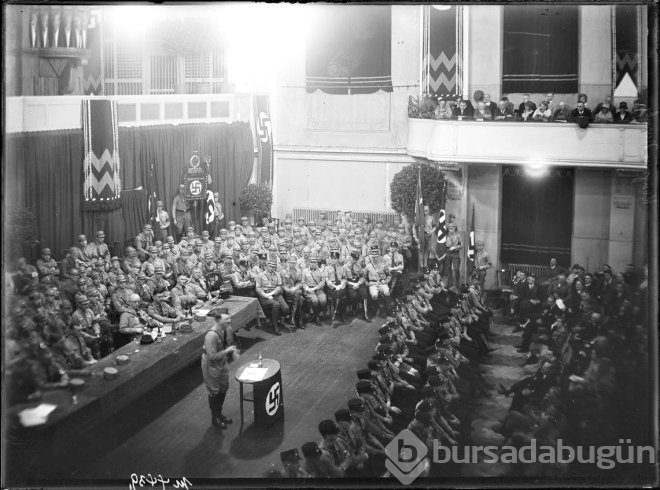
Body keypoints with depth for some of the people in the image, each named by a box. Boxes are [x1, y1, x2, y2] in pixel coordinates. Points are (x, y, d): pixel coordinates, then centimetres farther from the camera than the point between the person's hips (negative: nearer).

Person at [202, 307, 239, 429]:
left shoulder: (228, 330, -11)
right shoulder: (211, 335, -35)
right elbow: (212, 356, -34)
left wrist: (233, 352, -11)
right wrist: (227, 351, -32)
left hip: (223, 363, 7)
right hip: (211, 365, -7)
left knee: (224, 389, 20)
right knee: (214, 392, 8)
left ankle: (219, 414, 41)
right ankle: (215, 418, 29)